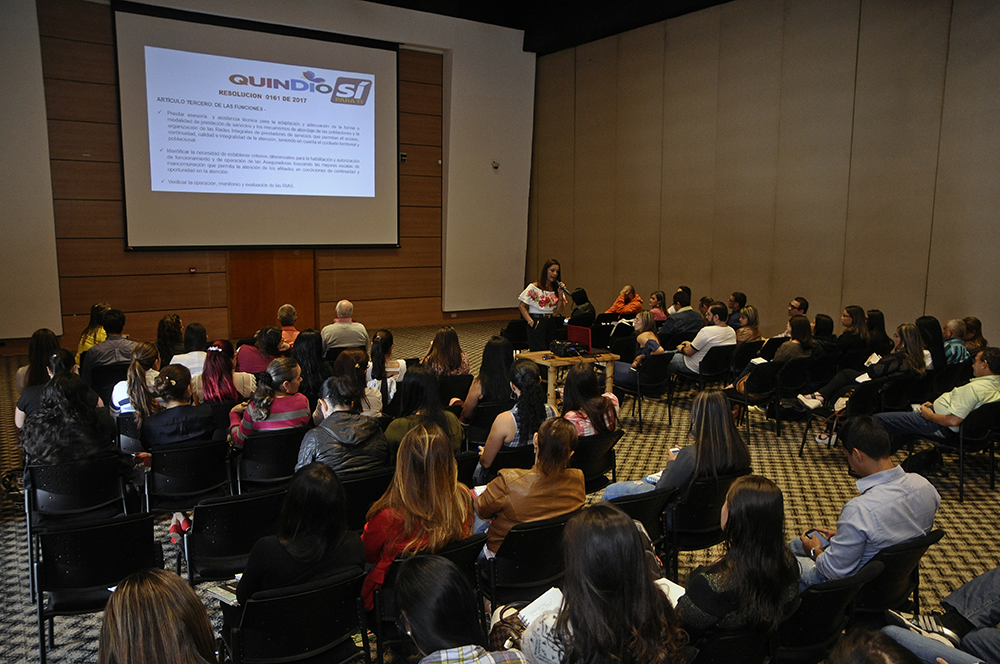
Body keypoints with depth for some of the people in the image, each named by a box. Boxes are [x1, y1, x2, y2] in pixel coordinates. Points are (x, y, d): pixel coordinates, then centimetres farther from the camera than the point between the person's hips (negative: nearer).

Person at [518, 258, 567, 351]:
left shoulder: (556, 289, 10)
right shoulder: (534, 287, -7)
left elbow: (559, 311, 5)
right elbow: (522, 306, -7)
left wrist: (561, 294, -5)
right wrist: (531, 322, -14)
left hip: (550, 322, 6)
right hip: (537, 322, -6)